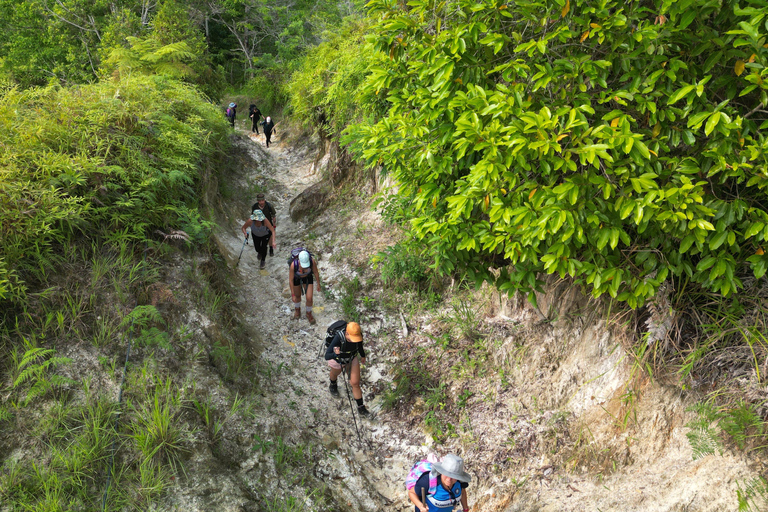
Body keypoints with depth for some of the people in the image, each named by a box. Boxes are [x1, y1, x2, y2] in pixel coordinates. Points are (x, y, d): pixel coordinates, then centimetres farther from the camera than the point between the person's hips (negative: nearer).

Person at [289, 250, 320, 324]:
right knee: (297, 296, 23)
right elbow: (290, 280, -27)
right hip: (296, 277, -1)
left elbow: (316, 272, -17)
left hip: (308, 277, 1)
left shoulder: (312, 261, -38)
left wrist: (318, 284, -2)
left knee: (309, 298, 3)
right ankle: (297, 309, 56)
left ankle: (309, 314, 35)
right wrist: (293, 294, -18)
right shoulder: (293, 265, -42)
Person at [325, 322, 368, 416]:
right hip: (338, 360, -2)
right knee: (335, 373, 32)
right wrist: (335, 354, -68)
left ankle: (360, 406, 19)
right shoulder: (338, 338, -45)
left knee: (355, 383, -2)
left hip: (353, 359, 2)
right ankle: (333, 385, 68)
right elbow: (327, 357, -46)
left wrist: (363, 356, 13)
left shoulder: (358, 335, -32)